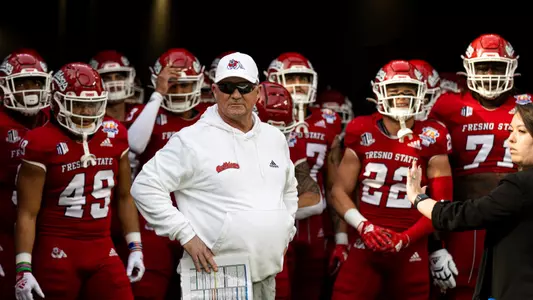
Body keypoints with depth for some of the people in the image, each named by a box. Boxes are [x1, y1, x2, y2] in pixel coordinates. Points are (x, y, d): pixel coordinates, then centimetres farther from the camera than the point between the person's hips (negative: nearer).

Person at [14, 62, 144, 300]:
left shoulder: (114, 136, 6)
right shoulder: (42, 144, -9)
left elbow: (124, 197, 16)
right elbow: (28, 213, -9)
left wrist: (135, 248, 13)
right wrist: (24, 267, -13)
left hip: (103, 251, 4)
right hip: (58, 253, -4)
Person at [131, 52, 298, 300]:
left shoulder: (275, 138, 12)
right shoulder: (192, 140, -9)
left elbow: (289, 191, 29)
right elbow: (146, 187, -11)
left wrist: (285, 232, 15)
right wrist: (186, 236, -14)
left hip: (267, 276, 6)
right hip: (217, 277, -6)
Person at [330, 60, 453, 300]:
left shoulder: (430, 139, 0)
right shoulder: (362, 134, 5)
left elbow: (441, 203, 1)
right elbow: (339, 192, 7)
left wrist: (406, 238, -10)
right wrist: (364, 226, -9)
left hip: (411, 252, -1)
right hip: (365, 247, 1)